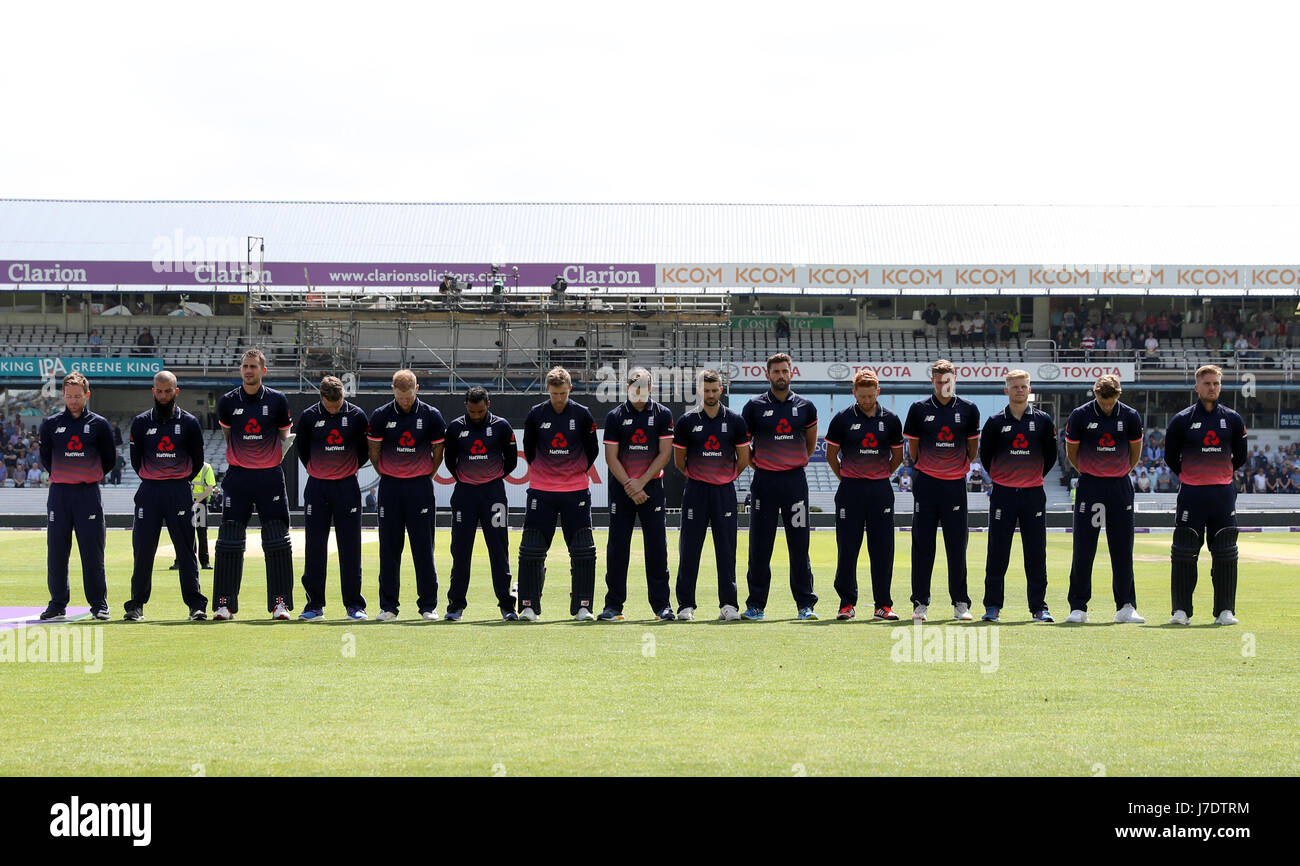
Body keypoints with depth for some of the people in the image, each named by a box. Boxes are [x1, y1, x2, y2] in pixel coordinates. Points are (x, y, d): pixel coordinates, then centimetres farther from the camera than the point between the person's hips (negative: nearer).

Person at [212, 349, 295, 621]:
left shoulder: (277, 400, 0)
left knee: (277, 543, -1)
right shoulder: (228, 401, 3)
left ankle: (280, 603, 4)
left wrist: (271, 458, 8)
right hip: (237, 476, 1)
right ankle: (224, 604, 3)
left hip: (270, 477, -1)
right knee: (229, 542, -1)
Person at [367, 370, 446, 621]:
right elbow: (374, 452, 7)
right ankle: (388, 606, 8)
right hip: (390, 487, 1)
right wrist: (388, 478, 10)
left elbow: (438, 454, 7)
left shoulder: (431, 416, -3)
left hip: (420, 487, -1)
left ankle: (428, 605, 6)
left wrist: (424, 478, 10)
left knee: (423, 546, 0)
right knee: (389, 546, 2)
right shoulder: (380, 415, -2)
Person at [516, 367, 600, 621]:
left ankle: (582, 606, 5)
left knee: (583, 552, -3)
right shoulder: (536, 414, 0)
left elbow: (592, 450, 10)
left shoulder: (582, 415, -1)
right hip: (541, 492, 0)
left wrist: (577, 473, 11)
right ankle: (529, 606, 5)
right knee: (531, 550, -3)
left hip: (576, 491, 0)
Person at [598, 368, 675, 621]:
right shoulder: (615, 416, 2)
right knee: (617, 546, 0)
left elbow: (665, 453, -2)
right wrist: (629, 485, -11)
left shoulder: (662, 414, 2)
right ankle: (614, 605, 5)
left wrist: (641, 482, -10)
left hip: (652, 486, 0)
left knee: (657, 546, -3)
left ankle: (661, 604, 2)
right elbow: (611, 457, -1)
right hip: (621, 488, 0)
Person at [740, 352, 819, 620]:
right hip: (765, 480, -1)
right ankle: (756, 604, 5)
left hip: (795, 480, 1)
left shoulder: (805, 407, 7)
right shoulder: (755, 407, 3)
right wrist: (757, 464, 6)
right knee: (760, 545, 0)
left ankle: (805, 603, 7)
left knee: (799, 544, 1)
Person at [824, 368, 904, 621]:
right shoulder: (843, 419, 0)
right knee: (847, 548, -1)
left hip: (881, 490, 1)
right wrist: (846, 479, 6)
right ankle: (847, 604, 6)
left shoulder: (890, 420, 4)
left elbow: (897, 456, 15)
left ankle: (883, 605, 6)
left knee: (882, 548, 1)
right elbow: (831, 455, 7)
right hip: (850, 489, -1)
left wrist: (880, 476, 12)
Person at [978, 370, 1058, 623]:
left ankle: (1039, 607, 7)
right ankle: (992, 607, 6)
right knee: (997, 552, 0)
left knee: (1036, 553, 1)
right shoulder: (996, 422, 3)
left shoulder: (1043, 421, 5)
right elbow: (985, 455, 12)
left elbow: (1050, 456, 14)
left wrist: (1034, 477, 13)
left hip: (1033, 494, 1)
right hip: (1003, 494, -1)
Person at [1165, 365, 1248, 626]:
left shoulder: (1232, 419, 6)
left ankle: (1225, 611, 8)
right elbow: (1171, 456, 9)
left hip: (1224, 494, 2)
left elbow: (1240, 457, 16)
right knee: (1183, 555, -1)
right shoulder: (1182, 420, 0)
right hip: (1191, 494, -2)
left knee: (1225, 555, 3)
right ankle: (1181, 611, 4)